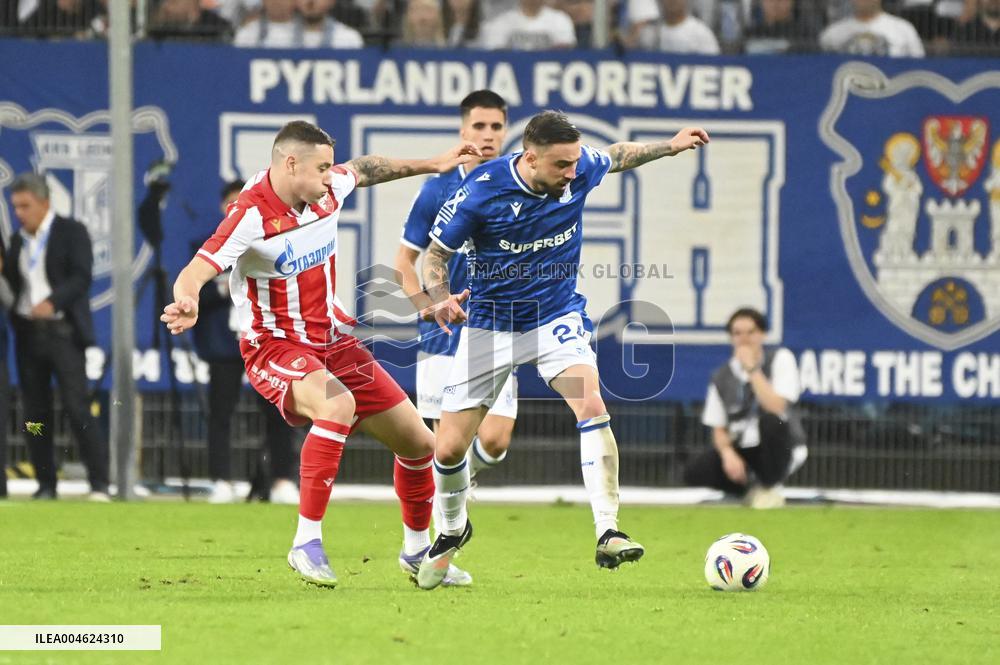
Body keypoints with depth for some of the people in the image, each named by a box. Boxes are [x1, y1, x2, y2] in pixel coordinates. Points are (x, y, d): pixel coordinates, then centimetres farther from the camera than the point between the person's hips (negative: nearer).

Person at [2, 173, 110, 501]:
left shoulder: (72, 232, -2)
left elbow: (82, 276, -13)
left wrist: (53, 301, -27)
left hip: (62, 330, -6)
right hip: (28, 334, 6)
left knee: (77, 407, -12)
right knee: (35, 413, 4)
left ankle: (99, 484, -12)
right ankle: (45, 485, 10)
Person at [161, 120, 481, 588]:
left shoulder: (328, 191, -2)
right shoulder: (251, 216, -23)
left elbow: (365, 169, 22)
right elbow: (194, 274, -29)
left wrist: (432, 165, 30)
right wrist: (187, 304, -52)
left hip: (333, 341, 8)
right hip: (275, 347, -7)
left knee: (419, 444, 8)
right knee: (338, 406, -39)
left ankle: (416, 550, 35)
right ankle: (306, 544, -31)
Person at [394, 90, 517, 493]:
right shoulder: (438, 190, -1)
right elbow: (404, 260, 4)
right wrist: (428, 306, -11)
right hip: (445, 338, -1)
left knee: (494, 441, -9)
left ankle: (466, 471, 25)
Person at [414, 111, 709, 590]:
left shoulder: (579, 169, -13)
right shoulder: (481, 190, -23)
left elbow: (617, 156, 13)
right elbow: (437, 254, -10)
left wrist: (671, 146, 15)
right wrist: (441, 297, -28)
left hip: (557, 315, 1)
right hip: (490, 325, -1)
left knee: (591, 404, -27)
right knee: (448, 448, -1)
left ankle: (608, 534, -28)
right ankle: (453, 529, 32)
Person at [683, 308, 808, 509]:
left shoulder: (780, 359, -8)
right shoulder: (722, 377, 3)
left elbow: (775, 408, -23)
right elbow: (719, 430, 5)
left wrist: (752, 369, -22)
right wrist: (728, 453, -16)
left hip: (781, 449, -3)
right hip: (741, 451, 3)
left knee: (770, 420, -37)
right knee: (694, 473, -20)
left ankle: (768, 488, -14)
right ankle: (750, 484, 6)